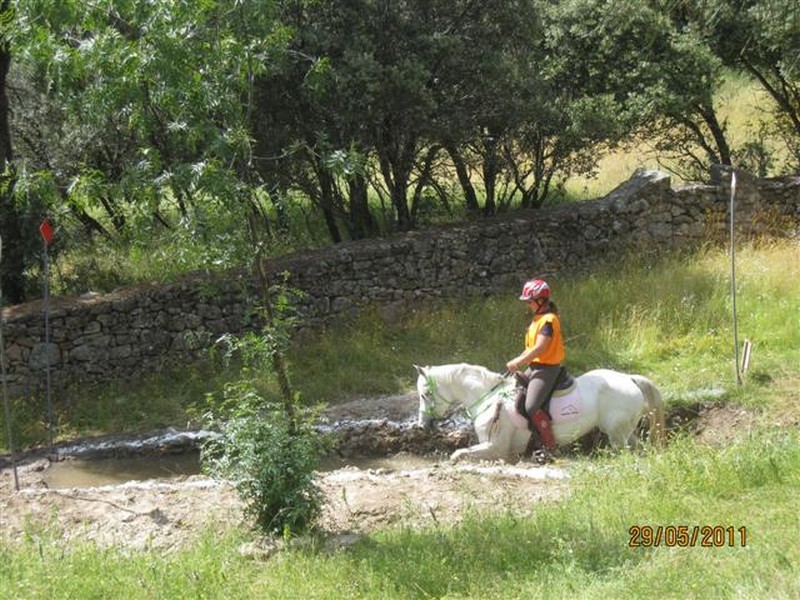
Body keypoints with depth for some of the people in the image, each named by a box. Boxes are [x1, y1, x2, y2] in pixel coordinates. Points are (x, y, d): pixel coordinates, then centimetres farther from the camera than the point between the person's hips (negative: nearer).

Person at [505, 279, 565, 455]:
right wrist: (519, 361, 7)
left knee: (531, 408, -21)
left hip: (546, 369, -11)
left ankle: (550, 445, -13)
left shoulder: (548, 320, -17)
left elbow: (539, 348, -25)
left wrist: (518, 362, -21)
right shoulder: (538, 318, 15)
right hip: (533, 367, 11)